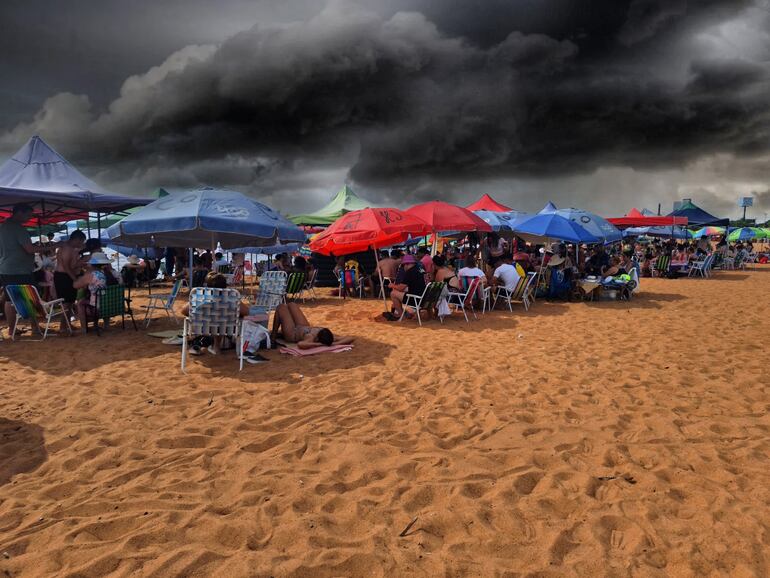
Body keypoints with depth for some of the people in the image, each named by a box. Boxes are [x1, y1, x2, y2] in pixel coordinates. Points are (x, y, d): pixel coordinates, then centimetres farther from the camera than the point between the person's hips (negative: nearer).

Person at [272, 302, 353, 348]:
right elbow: (350, 338, -38)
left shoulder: (311, 338, -47)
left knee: (281, 306, 14)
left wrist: (319, 344, -60)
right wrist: (333, 344, -45)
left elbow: (300, 344, -68)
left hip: (291, 333, -5)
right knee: (291, 305, 25)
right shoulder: (329, 337, -36)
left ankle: (273, 335, 32)